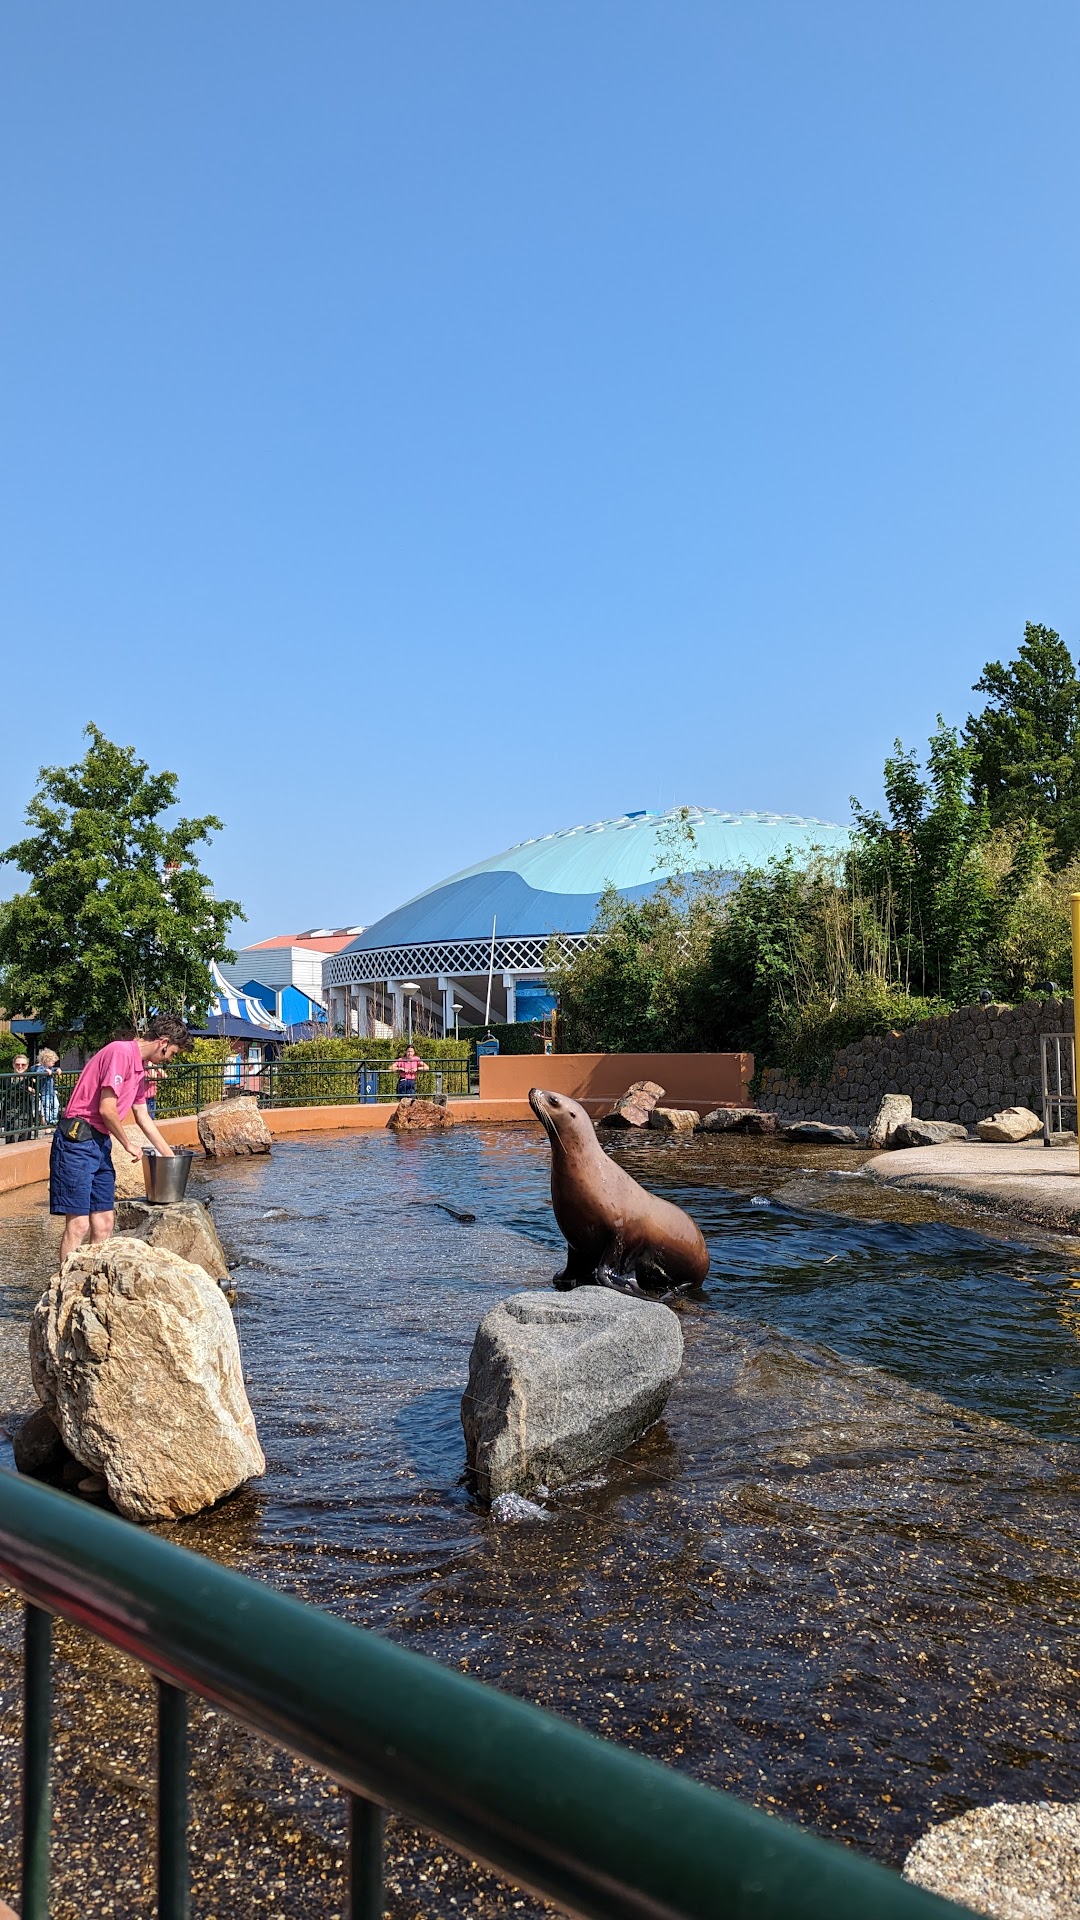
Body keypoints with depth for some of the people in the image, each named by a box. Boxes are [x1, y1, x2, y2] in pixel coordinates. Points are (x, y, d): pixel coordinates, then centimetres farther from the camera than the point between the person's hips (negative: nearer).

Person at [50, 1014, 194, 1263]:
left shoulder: (140, 1068, 17)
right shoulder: (121, 1052, -14)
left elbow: (143, 1118, 26)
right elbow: (107, 1109, -18)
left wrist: (170, 1156, 30)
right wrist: (128, 1146, -4)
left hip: (101, 1144, 10)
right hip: (77, 1140, -10)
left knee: (103, 1223, 8)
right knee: (78, 1224, -11)